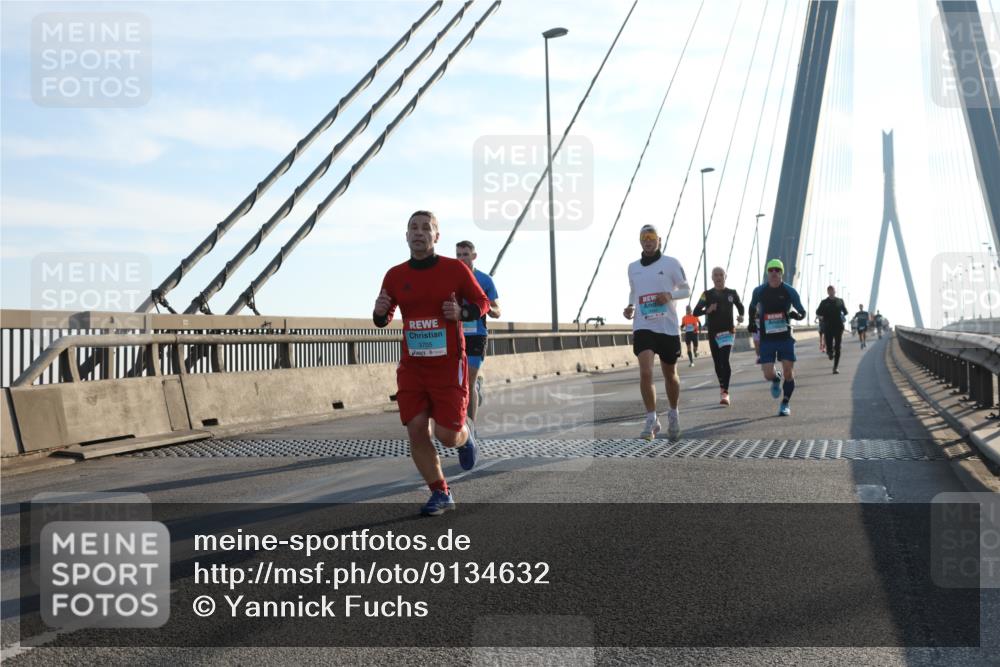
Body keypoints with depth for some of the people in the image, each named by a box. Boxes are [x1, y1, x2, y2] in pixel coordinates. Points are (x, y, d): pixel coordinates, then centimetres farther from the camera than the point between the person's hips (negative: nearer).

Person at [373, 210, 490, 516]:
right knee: (416, 431, -5)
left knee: (447, 435, -7)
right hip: (411, 368, 3)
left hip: (449, 367, -3)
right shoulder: (395, 276, 3)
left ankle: (466, 434, 32)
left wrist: (461, 312, -16)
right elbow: (383, 320, 14)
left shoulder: (455, 269, -5)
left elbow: (482, 302, 5)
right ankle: (441, 494, 10)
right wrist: (379, 311, -10)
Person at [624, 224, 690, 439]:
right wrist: (630, 307, 5)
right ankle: (651, 420, -9)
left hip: (668, 327, -1)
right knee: (645, 372, -17)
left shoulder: (671, 263, 0)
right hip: (643, 327, 1)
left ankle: (673, 414, 34)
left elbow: (686, 289, 5)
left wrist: (670, 295, -14)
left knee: (670, 375, 11)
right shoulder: (633, 267, 10)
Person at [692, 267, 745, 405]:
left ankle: (725, 392, -21)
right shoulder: (707, 295, 3)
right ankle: (723, 387, 30)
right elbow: (696, 312, 0)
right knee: (717, 362, 10)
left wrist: (741, 316, -1)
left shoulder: (732, 293, 5)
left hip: (728, 331, -2)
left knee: (724, 360, -17)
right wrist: (707, 310, -18)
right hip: (713, 333, 2)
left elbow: (740, 306, 20)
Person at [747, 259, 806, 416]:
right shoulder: (759, 291, -1)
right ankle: (776, 379, 30)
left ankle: (785, 404, 17)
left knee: (788, 373, -3)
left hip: (785, 338, 0)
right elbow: (752, 307, 20)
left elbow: (802, 312, 1)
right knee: (768, 375, -8)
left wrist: (796, 315, -20)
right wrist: (752, 322, 10)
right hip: (766, 338, 0)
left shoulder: (789, 291, -5)